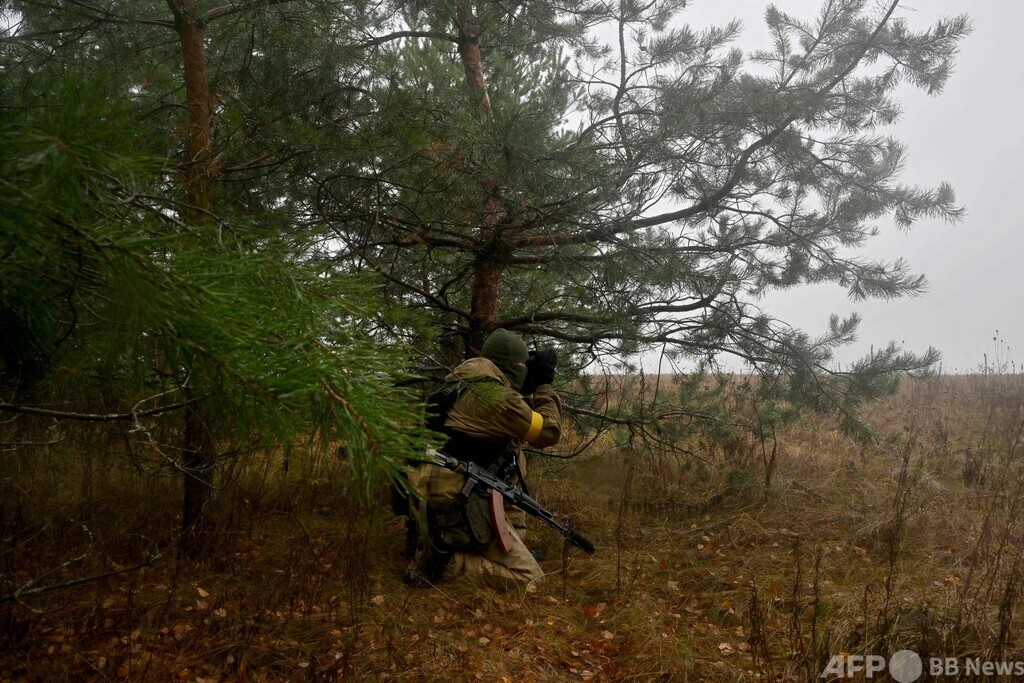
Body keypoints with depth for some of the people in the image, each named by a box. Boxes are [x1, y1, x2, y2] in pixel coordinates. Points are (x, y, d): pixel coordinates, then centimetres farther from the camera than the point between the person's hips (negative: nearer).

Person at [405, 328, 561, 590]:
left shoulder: (466, 383, 14)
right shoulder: (495, 395, -14)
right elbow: (549, 432, -2)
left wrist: (530, 389, 22)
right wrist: (545, 383, 9)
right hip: (455, 506, -10)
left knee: (512, 450, 26)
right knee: (528, 578, -4)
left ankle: (513, 538, 21)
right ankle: (443, 561, -10)